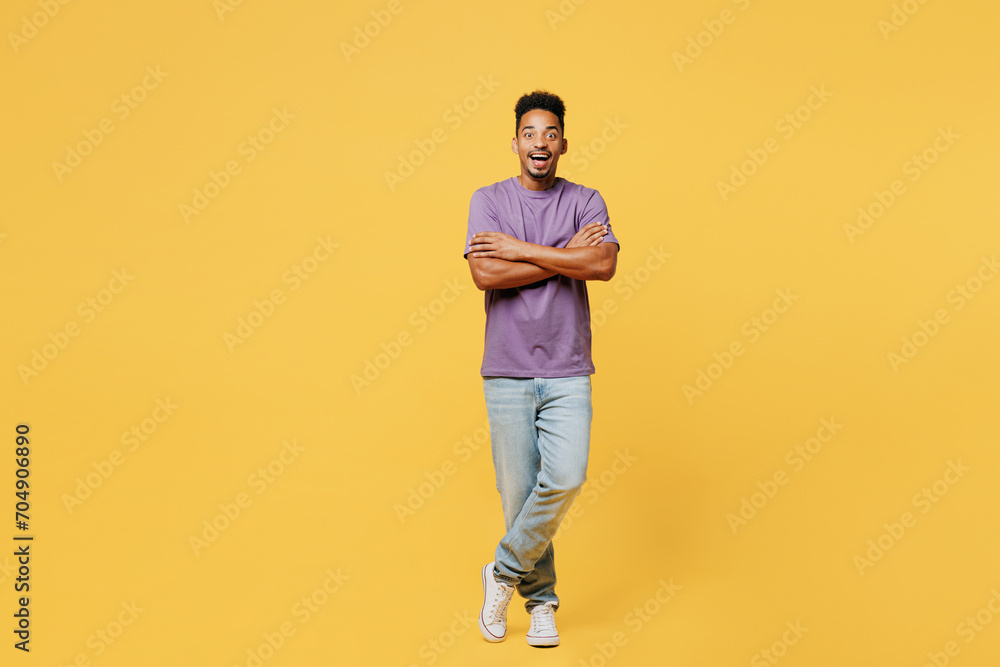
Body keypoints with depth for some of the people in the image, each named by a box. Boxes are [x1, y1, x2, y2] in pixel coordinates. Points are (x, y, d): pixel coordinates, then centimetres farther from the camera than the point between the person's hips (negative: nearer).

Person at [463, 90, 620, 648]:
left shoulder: (586, 201, 7)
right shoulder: (489, 200, 5)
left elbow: (604, 265, -12)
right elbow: (485, 274, -12)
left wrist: (521, 249, -12)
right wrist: (566, 254, -9)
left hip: (568, 374, 0)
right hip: (507, 372, 0)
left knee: (565, 480, -14)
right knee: (518, 491, 3)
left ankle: (504, 572, 10)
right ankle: (541, 599, 23)